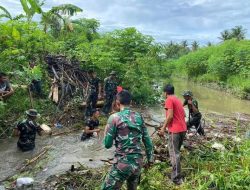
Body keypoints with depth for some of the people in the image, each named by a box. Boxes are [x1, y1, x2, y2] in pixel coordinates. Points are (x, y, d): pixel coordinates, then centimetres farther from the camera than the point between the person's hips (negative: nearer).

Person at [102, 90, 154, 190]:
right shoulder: (139, 117, 5)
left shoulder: (114, 117, -9)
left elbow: (107, 144, -7)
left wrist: (106, 131, 11)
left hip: (123, 162, -5)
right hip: (138, 161, 6)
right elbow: (147, 140, 8)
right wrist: (150, 158, 18)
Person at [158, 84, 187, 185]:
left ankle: (176, 178, -3)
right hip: (183, 128, 9)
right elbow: (183, 114, 21)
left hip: (175, 130, -9)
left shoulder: (169, 100, -8)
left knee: (174, 153, -5)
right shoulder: (178, 100, 18)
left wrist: (163, 128, -12)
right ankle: (176, 174, 33)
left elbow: (170, 116, -18)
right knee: (176, 151, 20)